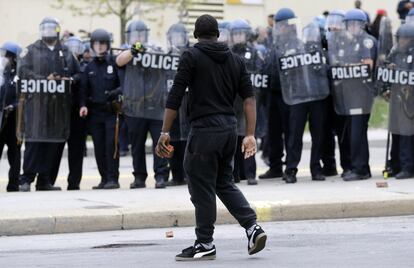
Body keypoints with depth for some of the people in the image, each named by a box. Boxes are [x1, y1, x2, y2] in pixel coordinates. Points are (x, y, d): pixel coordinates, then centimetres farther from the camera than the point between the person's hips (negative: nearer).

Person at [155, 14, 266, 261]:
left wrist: (165, 132, -7)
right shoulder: (236, 60, 12)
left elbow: (175, 97, -9)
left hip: (205, 130, -6)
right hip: (230, 128, 6)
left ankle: (205, 245, 6)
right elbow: (249, 97, 5)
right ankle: (252, 227, 6)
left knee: (202, 189, 2)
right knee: (224, 183, 19)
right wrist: (250, 135, 3)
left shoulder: (192, 56, -4)